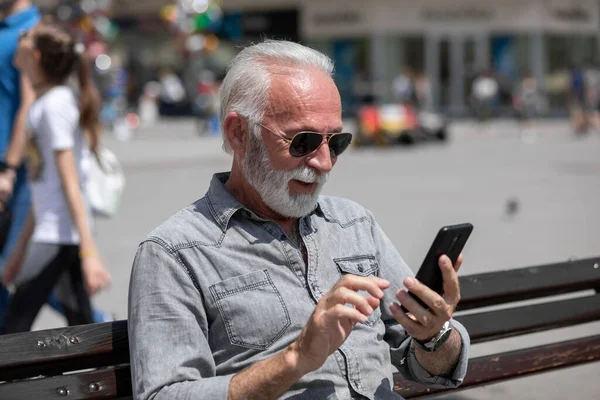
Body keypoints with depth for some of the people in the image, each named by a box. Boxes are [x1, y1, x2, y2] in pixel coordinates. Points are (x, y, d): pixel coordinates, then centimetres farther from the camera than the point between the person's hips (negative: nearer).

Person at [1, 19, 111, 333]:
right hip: (58, 234, 9)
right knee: (81, 328, 9)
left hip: (57, 234, -9)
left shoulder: (54, 104, -11)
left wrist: (89, 252, -22)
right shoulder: (45, 103, 16)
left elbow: (70, 183, -18)